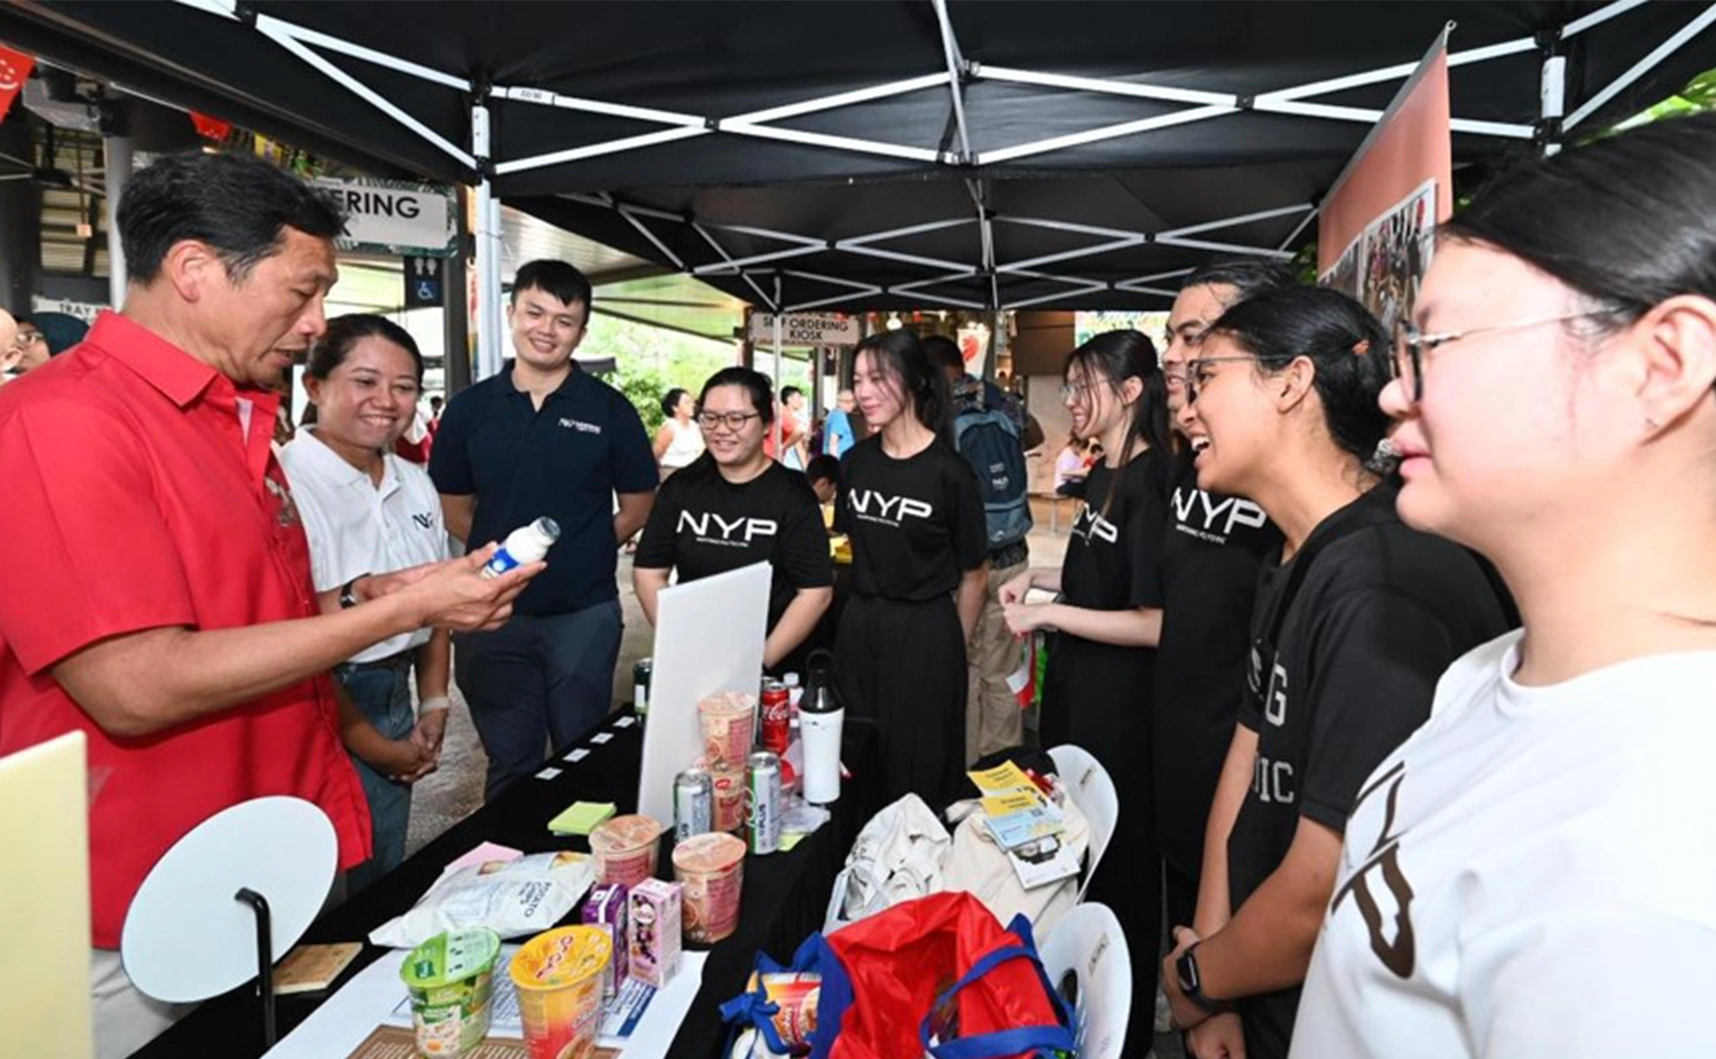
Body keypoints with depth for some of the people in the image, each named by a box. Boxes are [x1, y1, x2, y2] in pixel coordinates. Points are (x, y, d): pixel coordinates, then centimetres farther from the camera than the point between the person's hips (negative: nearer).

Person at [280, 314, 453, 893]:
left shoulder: (416, 485, 6)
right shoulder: (284, 484, -18)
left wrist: (434, 707, 8)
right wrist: (373, 744, -12)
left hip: (396, 701, 7)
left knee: (386, 884, 19)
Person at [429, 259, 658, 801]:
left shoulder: (609, 410, -1)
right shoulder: (469, 408, 2)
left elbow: (637, 507, 4)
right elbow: (453, 508, 8)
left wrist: (584, 551, -4)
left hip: (584, 613, -1)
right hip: (494, 612, 1)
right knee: (510, 764, 15)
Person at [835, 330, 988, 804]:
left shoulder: (949, 471, -13)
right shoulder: (856, 462, 3)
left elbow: (974, 576, -4)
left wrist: (952, 647, 4)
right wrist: (867, 613, 12)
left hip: (925, 632, -5)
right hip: (859, 626, 5)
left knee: (918, 773, 9)